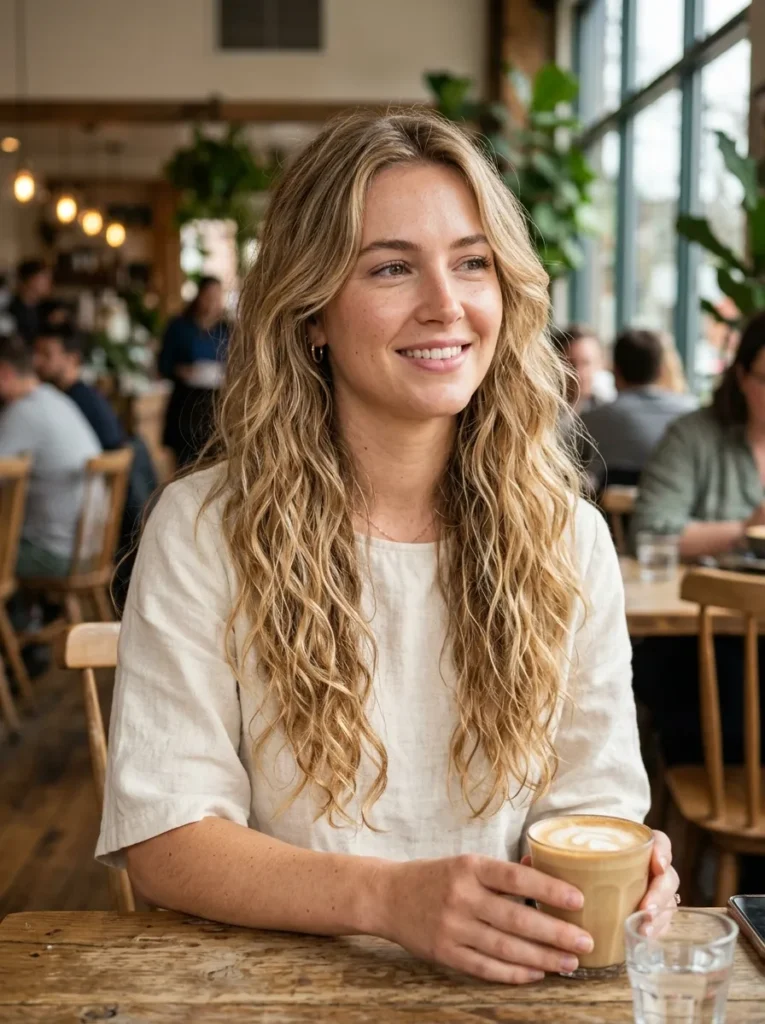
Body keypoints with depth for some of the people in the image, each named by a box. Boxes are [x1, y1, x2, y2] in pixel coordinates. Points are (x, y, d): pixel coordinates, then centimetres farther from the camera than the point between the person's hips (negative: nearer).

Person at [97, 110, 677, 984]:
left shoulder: (567, 537, 3)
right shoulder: (203, 531, -7)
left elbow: (595, 799, 6)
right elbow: (161, 838, -10)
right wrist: (390, 898, -25)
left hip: (509, 981, 4)